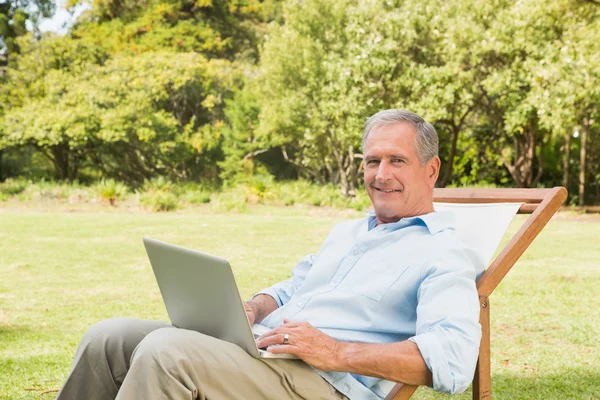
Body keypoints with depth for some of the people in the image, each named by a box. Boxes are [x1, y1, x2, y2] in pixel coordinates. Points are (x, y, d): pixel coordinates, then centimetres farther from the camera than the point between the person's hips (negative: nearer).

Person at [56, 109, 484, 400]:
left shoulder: (445, 253, -3)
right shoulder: (347, 232, 26)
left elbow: (453, 359, -18)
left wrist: (337, 352, -23)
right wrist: (253, 309, 6)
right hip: (260, 348, 9)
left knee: (165, 351, -29)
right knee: (108, 337, -4)